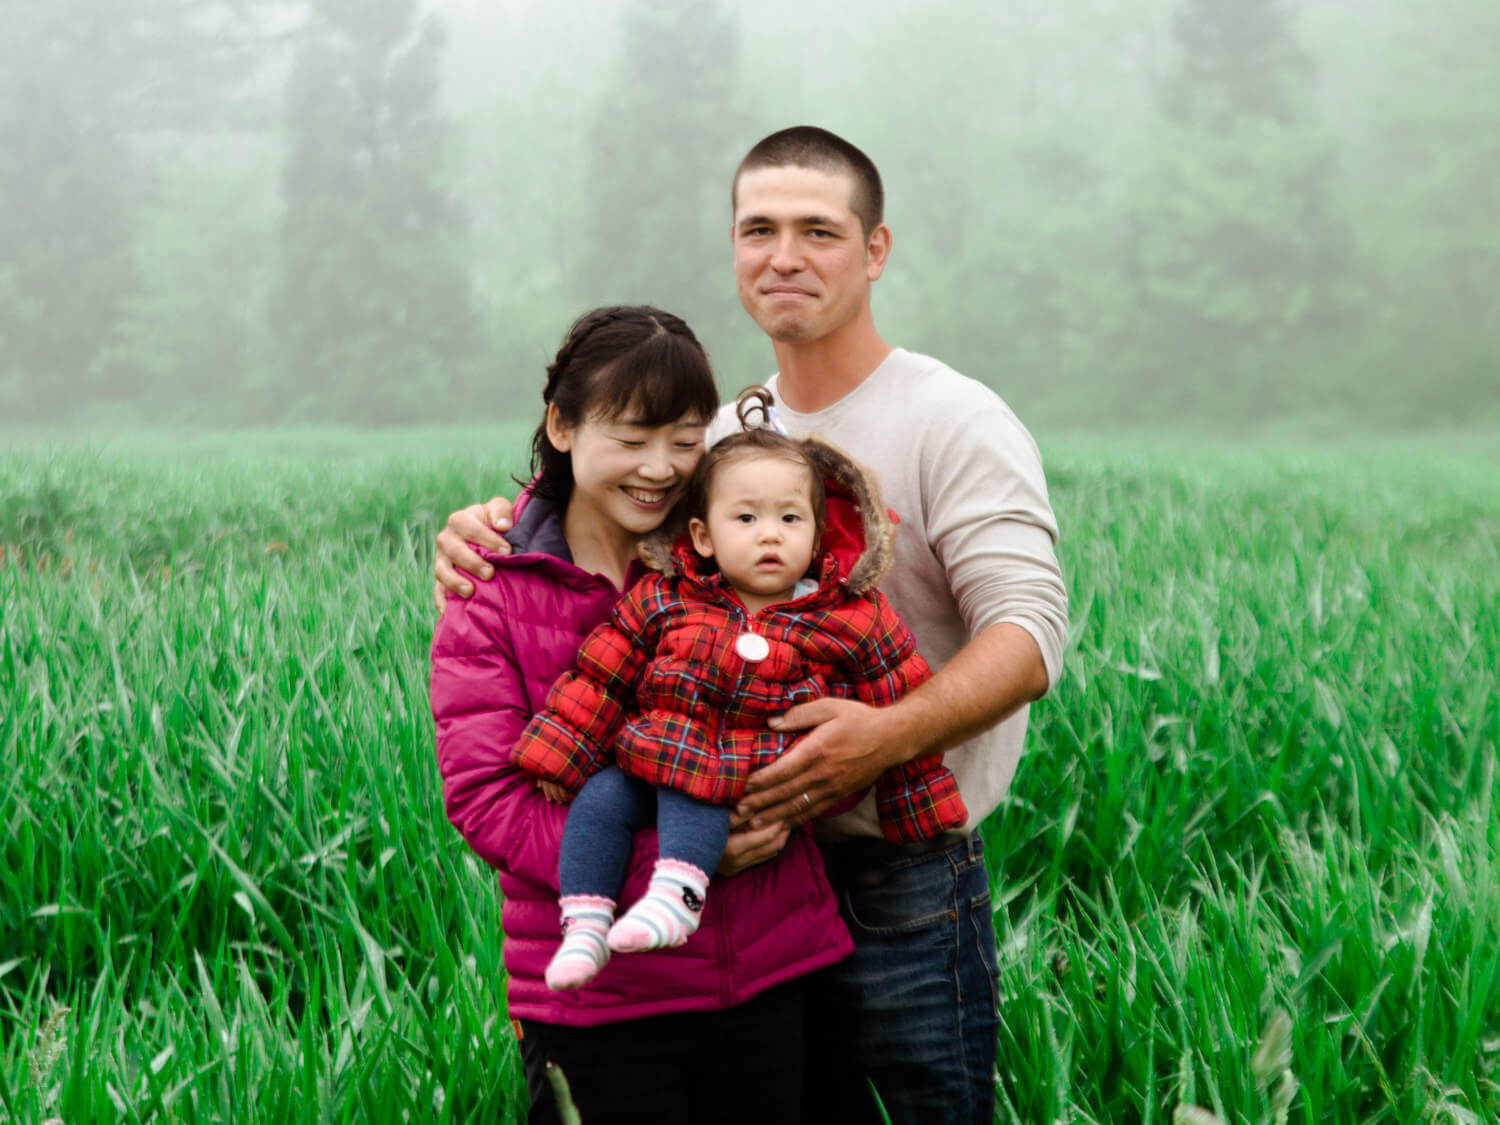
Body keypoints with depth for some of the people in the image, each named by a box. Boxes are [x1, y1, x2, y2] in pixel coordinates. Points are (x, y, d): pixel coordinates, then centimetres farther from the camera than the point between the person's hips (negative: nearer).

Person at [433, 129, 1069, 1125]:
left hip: (901, 888, -6)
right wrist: (491, 532, -3)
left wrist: (890, 733, -35)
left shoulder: (953, 423, -8)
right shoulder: (725, 433, 12)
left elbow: (1029, 638, -18)